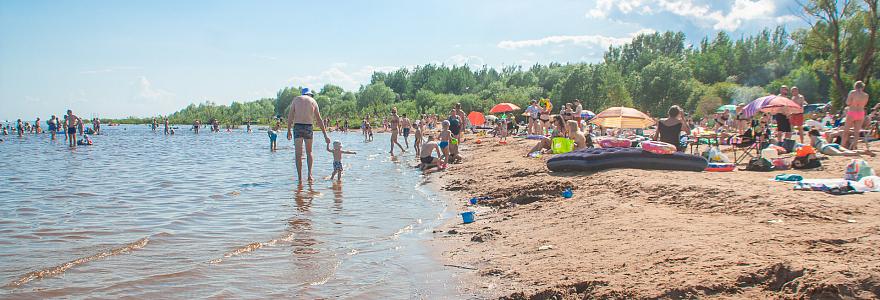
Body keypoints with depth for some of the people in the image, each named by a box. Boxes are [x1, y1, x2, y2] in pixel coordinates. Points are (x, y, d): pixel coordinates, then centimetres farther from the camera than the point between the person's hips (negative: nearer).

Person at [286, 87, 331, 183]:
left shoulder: (296, 99, 10)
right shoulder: (313, 101, 12)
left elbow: (290, 115, -1)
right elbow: (319, 120, 11)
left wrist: (289, 131, 0)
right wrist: (325, 136, 12)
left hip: (297, 126, -1)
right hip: (308, 127, 1)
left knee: (298, 154, 3)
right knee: (309, 152, 16)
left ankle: (300, 178, 1)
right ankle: (310, 174, 1)